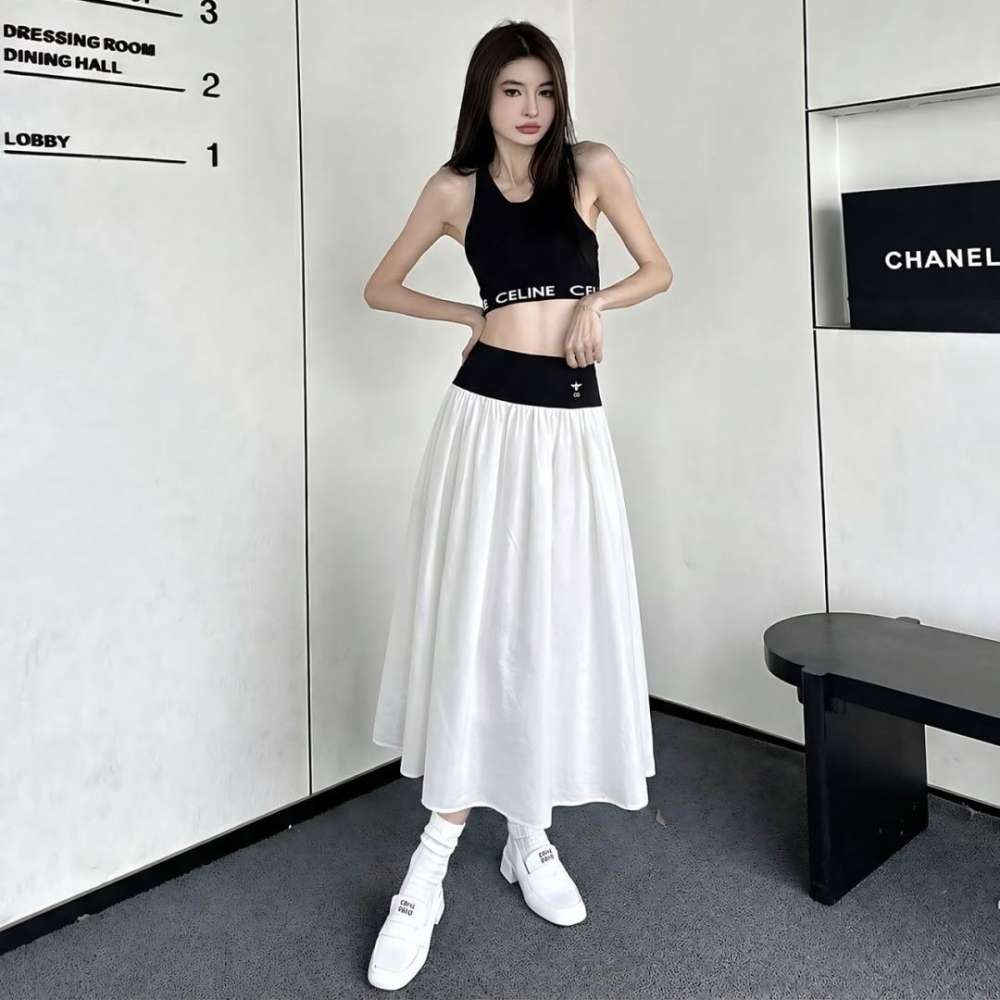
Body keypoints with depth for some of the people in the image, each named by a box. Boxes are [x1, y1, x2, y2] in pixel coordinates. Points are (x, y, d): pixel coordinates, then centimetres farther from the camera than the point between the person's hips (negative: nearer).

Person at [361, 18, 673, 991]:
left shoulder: (593, 167, 7)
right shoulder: (456, 186, 6)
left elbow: (658, 269, 15)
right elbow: (379, 287, 15)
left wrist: (597, 302, -4)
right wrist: (476, 316, 4)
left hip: (572, 422, 2)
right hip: (487, 414, -1)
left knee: (559, 622, 5)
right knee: (473, 621, -4)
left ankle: (532, 836, 21)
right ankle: (432, 866, 4)